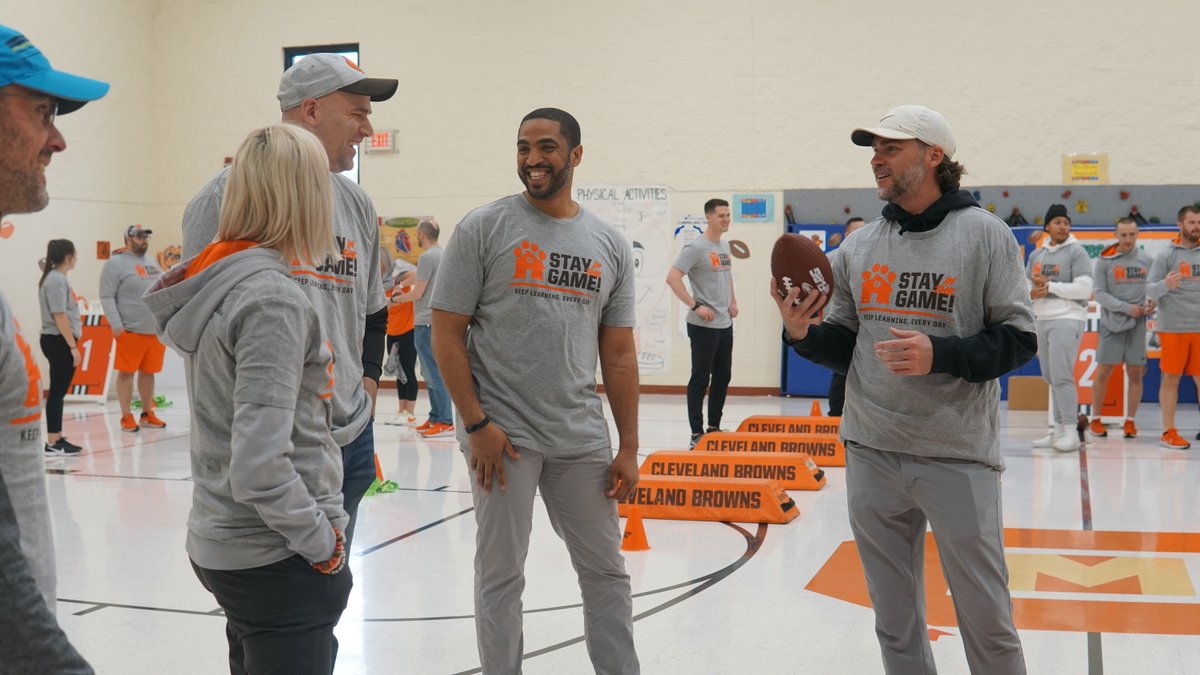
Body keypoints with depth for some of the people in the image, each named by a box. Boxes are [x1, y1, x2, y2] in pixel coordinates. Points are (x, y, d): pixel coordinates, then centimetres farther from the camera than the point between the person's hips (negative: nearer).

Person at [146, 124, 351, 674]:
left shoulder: (217, 280, 6)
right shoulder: (272, 302, -21)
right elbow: (259, 469, -26)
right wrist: (322, 544, -14)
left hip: (220, 542, 9)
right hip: (277, 562, -9)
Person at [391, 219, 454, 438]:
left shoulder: (427, 257, -13)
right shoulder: (444, 255, 14)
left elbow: (418, 293, -12)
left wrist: (396, 299, 3)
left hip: (427, 323, -9)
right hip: (439, 321, 9)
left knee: (434, 373, -8)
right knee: (431, 373, 15)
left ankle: (445, 422, -8)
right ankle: (435, 418, 19)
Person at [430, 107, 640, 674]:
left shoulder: (610, 244, 7)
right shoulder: (483, 228, -4)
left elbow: (618, 353, 9)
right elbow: (447, 332, -5)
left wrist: (628, 447, 6)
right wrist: (475, 424, -12)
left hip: (582, 439, 4)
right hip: (502, 435, -3)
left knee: (606, 570, 13)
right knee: (501, 575, 7)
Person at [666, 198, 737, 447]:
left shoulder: (725, 246, 12)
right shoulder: (696, 247, -13)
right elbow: (672, 278, -19)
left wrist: (733, 301, 12)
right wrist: (695, 306, -20)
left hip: (725, 324, 8)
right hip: (703, 325, -8)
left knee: (723, 377, 13)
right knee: (701, 379, -3)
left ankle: (714, 427, 24)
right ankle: (697, 433, 4)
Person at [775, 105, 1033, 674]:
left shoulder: (984, 233, -3)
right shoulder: (859, 245, 9)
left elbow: (1017, 340, -6)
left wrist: (939, 354, -20)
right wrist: (802, 334, -8)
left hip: (957, 457, -4)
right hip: (870, 455, 4)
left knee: (986, 619, 2)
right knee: (895, 621, 13)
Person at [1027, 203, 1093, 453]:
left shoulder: (1076, 252, -4)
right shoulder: (1037, 254, 15)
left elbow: (1084, 289, -13)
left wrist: (1049, 286, -14)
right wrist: (1032, 292, -7)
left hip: (1067, 319, -7)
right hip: (1043, 320, 7)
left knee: (1061, 375, -13)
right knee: (1050, 376, 8)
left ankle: (1071, 432, -9)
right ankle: (1059, 430, 15)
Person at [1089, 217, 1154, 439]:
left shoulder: (1147, 260, 7)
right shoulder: (1105, 260, -2)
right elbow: (1100, 294, -5)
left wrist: (1152, 303, -6)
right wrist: (1127, 308, -13)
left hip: (1137, 325, 2)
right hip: (1112, 323, -2)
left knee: (1135, 374, 3)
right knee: (1103, 373, 0)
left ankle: (1130, 421, 14)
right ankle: (1096, 420, 12)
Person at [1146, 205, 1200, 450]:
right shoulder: (1166, 256, 0)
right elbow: (1149, 290, -5)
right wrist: (1165, 285, -24)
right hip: (1174, 327, -4)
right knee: (1171, 377, 2)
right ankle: (1169, 432, 9)